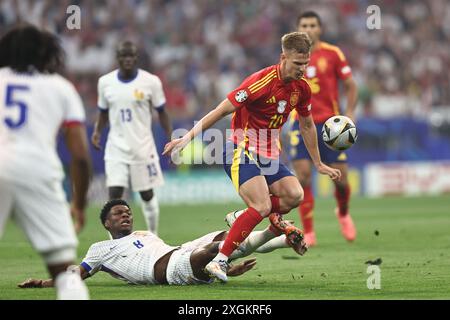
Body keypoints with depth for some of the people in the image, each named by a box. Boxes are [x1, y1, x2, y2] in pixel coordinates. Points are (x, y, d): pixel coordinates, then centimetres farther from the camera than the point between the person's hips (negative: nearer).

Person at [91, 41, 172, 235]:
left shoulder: (151, 82, -5)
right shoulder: (105, 82, 2)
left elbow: (162, 113, 3)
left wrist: (172, 140, -3)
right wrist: (97, 131, -4)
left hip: (143, 148, -1)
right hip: (116, 148, 1)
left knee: (147, 194, 7)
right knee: (114, 194, -10)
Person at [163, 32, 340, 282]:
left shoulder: (302, 88, 3)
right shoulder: (262, 82, -20)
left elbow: (307, 125, 20)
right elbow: (222, 110, -17)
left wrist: (319, 164, 26)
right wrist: (189, 136, -21)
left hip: (269, 156, 7)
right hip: (242, 152, -7)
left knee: (295, 195, -17)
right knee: (262, 207, -23)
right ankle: (220, 260, -19)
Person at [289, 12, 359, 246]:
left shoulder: (332, 54, -1)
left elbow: (351, 86, 4)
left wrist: (349, 113, -9)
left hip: (330, 122, -1)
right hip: (301, 124, 1)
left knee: (340, 178, -1)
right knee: (302, 175, -13)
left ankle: (343, 213, 33)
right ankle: (308, 233, -5)